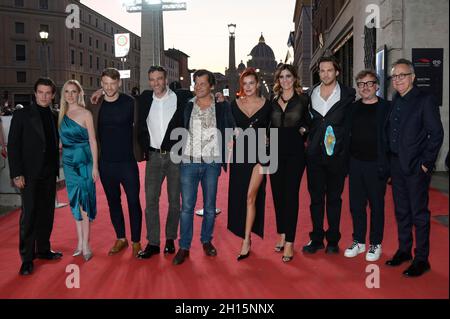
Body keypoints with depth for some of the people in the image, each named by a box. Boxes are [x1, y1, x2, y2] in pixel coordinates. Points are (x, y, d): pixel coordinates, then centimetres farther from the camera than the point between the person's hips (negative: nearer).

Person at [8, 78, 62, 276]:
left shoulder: (54, 117, 11)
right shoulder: (22, 115, -3)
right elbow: (13, 145, -6)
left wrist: (55, 169, 3)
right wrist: (16, 174, -12)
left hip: (49, 174, 5)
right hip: (30, 174, -5)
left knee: (47, 213, 10)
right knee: (29, 214, -3)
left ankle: (43, 249, 24)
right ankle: (27, 258, 5)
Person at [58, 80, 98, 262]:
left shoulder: (85, 113, -5)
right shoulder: (62, 114, 9)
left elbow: (93, 141, -7)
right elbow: (62, 139, 14)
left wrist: (95, 166, -10)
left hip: (84, 161, -5)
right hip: (69, 162, 5)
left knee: (83, 200, -4)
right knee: (75, 202, 9)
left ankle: (85, 244, 3)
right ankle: (80, 242, 18)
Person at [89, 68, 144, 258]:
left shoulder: (130, 102, -4)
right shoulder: (96, 105, 3)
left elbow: (138, 127, 1)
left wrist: (139, 151, -4)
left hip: (127, 161, -3)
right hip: (105, 163, 3)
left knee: (133, 201, 1)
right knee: (113, 202, 13)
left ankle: (136, 242, 15)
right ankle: (120, 239, 28)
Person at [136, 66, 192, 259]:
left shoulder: (179, 99, -3)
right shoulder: (145, 99, 5)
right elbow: (140, 126, 13)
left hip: (175, 156, -2)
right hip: (153, 156, 2)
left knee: (174, 200, 6)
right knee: (150, 200, 0)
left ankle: (170, 238, 20)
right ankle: (153, 243, 8)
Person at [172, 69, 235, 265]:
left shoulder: (222, 107, 4)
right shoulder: (186, 106, 6)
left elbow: (231, 131, 6)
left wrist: (224, 157, 1)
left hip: (211, 163, 0)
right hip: (189, 162, 0)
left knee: (210, 207, 9)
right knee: (187, 207, 0)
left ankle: (207, 240, 27)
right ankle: (184, 247, 9)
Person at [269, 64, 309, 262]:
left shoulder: (303, 100, 2)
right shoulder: (273, 101, 10)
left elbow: (309, 124, 9)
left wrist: (303, 129, -8)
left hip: (295, 152, -3)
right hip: (276, 151, 4)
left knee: (291, 194, -4)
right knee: (277, 194, 7)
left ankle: (289, 243, 0)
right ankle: (282, 235, 22)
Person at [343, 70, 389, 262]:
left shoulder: (386, 108, -4)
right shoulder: (353, 108, 9)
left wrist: (386, 164, -13)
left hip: (376, 165, -4)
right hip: (355, 163, 4)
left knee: (376, 205, 6)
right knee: (356, 204, 9)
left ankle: (375, 244, 20)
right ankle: (358, 241, 23)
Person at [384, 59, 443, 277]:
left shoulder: (425, 101, -9)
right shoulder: (394, 103, 10)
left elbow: (436, 134, -10)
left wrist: (426, 163, -13)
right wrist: (390, 159, 7)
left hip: (417, 167, -6)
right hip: (396, 166, 6)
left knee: (419, 213, 2)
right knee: (401, 211, 15)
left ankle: (421, 259, 13)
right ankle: (404, 251, 29)